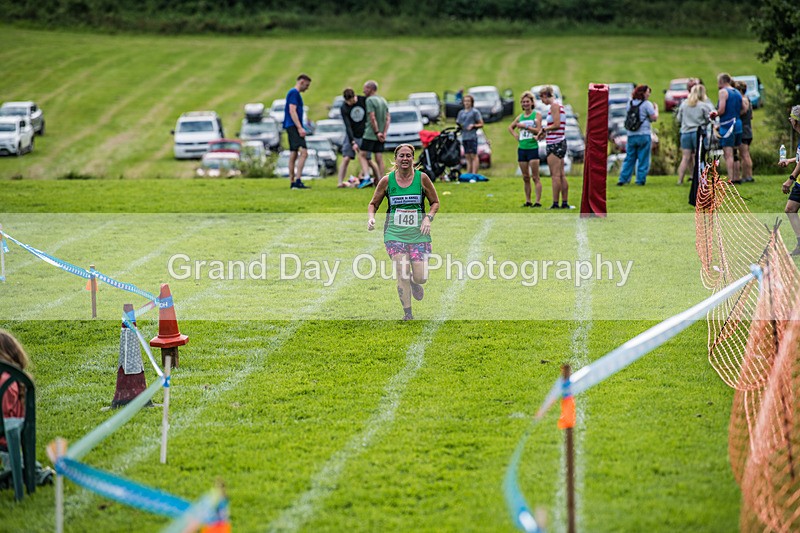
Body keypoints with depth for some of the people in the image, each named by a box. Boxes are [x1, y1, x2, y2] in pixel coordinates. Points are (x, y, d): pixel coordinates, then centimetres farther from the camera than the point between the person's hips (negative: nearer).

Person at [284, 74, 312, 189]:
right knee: (303, 153, -17)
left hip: (292, 128, 11)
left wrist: (300, 128, 23)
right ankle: (297, 180, -24)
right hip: (293, 127, -11)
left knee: (293, 155, 11)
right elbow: (292, 111, -17)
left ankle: (292, 182, 13)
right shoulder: (294, 93, -9)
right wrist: (300, 128, -22)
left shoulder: (295, 93, 22)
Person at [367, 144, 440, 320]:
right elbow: (373, 203, 12)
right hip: (395, 233, 0)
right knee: (402, 274, -13)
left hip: (419, 233, 0)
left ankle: (414, 283, 34)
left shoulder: (422, 178, 0)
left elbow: (435, 202, 10)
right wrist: (371, 217, -8)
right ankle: (407, 313, 3)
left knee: (421, 278, -5)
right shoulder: (387, 180, 1)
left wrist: (428, 218, -7)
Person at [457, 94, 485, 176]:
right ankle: (468, 174, 11)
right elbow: (458, 123, 25)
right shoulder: (461, 112, 18)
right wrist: (458, 126, 3)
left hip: (472, 136, -6)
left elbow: (481, 124, 0)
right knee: (467, 157, 8)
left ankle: (474, 174, -12)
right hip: (464, 137, 6)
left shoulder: (475, 112, 1)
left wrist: (473, 126, -16)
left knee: (474, 156, -8)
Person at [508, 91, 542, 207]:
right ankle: (528, 201, 13)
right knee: (525, 177, 8)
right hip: (521, 148, 5)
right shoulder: (520, 117, 13)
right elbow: (510, 127, 28)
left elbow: (538, 130, -12)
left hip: (533, 148, -5)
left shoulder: (537, 115, -2)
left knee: (535, 177, -7)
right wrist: (515, 135, 11)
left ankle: (538, 201, -8)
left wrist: (525, 127, -17)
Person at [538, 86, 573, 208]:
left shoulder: (554, 105, -11)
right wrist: (546, 133, 15)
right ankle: (565, 203, 11)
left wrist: (544, 129, -6)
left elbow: (556, 125, -19)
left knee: (555, 175, -9)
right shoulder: (558, 105, 17)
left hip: (555, 143, -10)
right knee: (561, 174, 10)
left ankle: (555, 204, -10)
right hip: (561, 142, 10)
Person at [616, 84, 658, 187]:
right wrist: (656, 109, 8)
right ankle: (640, 180, 3)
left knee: (629, 158, 10)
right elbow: (654, 118, -9)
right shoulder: (647, 104, -7)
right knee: (643, 159, 3)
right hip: (643, 135, -5)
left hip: (631, 135, 5)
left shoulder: (630, 103, 8)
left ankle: (623, 179, 5)